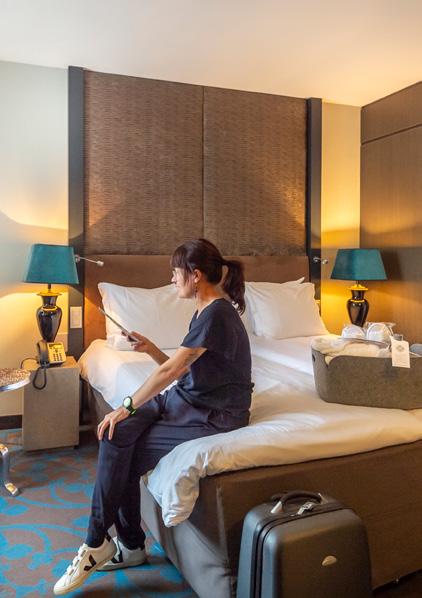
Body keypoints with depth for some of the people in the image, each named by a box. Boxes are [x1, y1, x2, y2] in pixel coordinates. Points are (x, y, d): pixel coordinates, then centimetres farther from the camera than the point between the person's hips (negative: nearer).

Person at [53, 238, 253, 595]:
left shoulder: (218, 315, -19)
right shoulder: (205, 311, 11)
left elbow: (171, 370, -21)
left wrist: (127, 406, -15)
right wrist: (150, 348, 2)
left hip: (214, 416, -8)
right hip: (185, 399, 8)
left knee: (122, 453, -14)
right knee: (117, 435, -11)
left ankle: (98, 544, 8)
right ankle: (130, 545, 1)